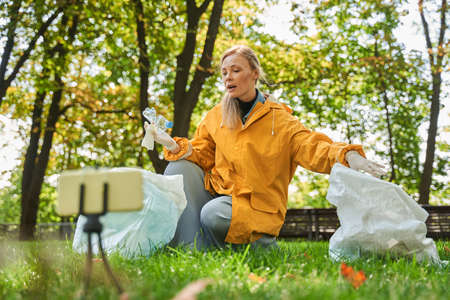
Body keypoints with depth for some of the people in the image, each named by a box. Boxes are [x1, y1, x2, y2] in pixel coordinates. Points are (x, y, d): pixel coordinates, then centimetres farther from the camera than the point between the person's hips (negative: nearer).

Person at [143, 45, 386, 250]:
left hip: (255, 203, -4)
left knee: (213, 215, -33)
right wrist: (173, 145, -9)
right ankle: (192, 248, -17)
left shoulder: (279, 119, -2)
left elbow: (311, 147, -13)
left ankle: (261, 243, -2)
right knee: (180, 168, -16)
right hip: (217, 192, 5)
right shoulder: (215, 117, 10)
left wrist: (348, 156, -32)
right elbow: (201, 155, 11)